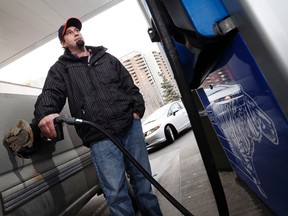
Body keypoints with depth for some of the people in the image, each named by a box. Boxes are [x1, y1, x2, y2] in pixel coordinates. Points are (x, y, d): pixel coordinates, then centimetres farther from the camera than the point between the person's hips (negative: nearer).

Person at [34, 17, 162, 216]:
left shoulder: (106, 57, 21)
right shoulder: (60, 69, 14)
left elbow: (129, 85, 17)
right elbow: (50, 94, -3)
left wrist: (137, 109, 2)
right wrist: (46, 113, -27)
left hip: (131, 126, 3)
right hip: (101, 138, -2)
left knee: (143, 179, 12)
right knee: (116, 193, -4)